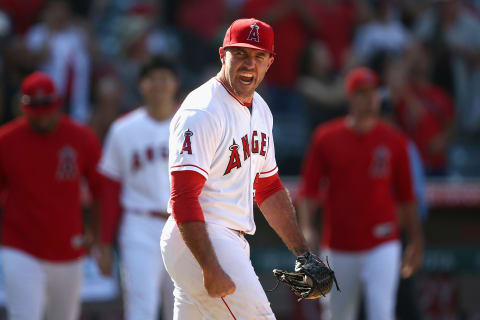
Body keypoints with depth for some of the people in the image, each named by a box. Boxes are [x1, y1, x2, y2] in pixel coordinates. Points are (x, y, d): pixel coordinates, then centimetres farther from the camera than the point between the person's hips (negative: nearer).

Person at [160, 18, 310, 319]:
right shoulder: (201, 113, -16)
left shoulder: (260, 110, 15)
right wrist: (211, 269, -29)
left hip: (232, 243, 9)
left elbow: (268, 187, 25)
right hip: (198, 243, -9)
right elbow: (183, 199, -22)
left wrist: (302, 253, 18)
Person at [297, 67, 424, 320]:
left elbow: (405, 195, 9)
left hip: (382, 246, -1)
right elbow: (309, 188, 1)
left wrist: (415, 241, 9)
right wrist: (306, 228, -13)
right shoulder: (326, 138, 0)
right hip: (338, 249, 1)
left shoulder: (393, 141, 2)